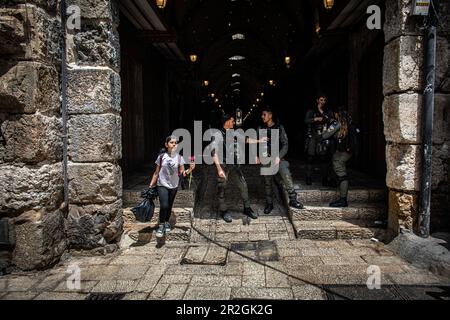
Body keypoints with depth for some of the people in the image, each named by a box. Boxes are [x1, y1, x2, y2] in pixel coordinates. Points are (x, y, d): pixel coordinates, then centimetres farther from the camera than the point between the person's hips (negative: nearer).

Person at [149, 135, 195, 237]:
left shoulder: (179, 157, -4)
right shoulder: (161, 156, -6)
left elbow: (182, 173, -5)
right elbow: (156, 172, 2)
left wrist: (190, 169, -23)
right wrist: (151, 185, 3)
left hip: (173, 186, 2)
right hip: (162, 185, -2)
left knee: (169, 206, 14)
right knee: (164, 206, -16)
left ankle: (166, 222, 37)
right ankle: (161, 225, 3)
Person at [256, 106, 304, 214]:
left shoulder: (279, 128, -1)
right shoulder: (260, 128, 5)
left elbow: (285, 144, -4)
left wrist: (279, 157, -16)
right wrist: (256, 156, -1)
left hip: (277, 157, -2)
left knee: (286, 175, -21)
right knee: (267, 182, 7)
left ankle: (293, 200, -10)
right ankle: (269, 204, 22)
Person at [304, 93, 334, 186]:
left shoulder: (328, 112, 16)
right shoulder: (311, 111, 10)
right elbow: (306, 120, -6)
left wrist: (322, 112, -4)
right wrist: (315, 119, -20)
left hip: (324, 139, 1)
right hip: (313, 138, -1)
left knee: (324, 159, -3)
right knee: (310, 159, -5)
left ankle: (325, 180, 4)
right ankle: (308, 179, 2)